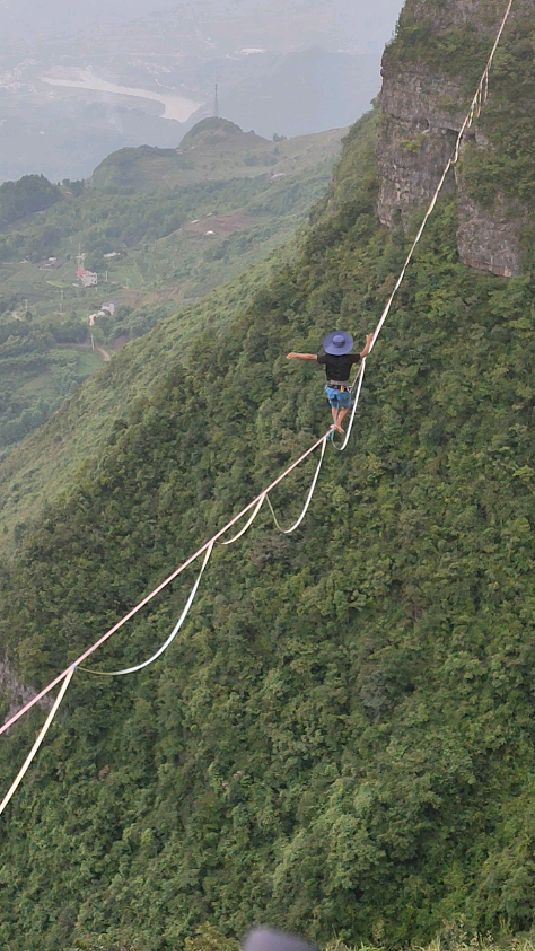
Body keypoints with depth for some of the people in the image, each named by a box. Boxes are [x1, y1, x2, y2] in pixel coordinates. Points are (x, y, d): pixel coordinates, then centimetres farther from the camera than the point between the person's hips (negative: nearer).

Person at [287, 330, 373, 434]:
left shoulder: (327, 357, -11)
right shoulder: (348, 358, -14)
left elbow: (310, 356, -3)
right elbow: (364, 353, -1)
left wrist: (296, 355, 10)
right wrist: (368, 341, 17)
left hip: (330, 389, 2)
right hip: (343, 390, -2)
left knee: (334, 406, 30)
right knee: (346, 407, 25)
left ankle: (335, 422, 17)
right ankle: (338, 424, 11)